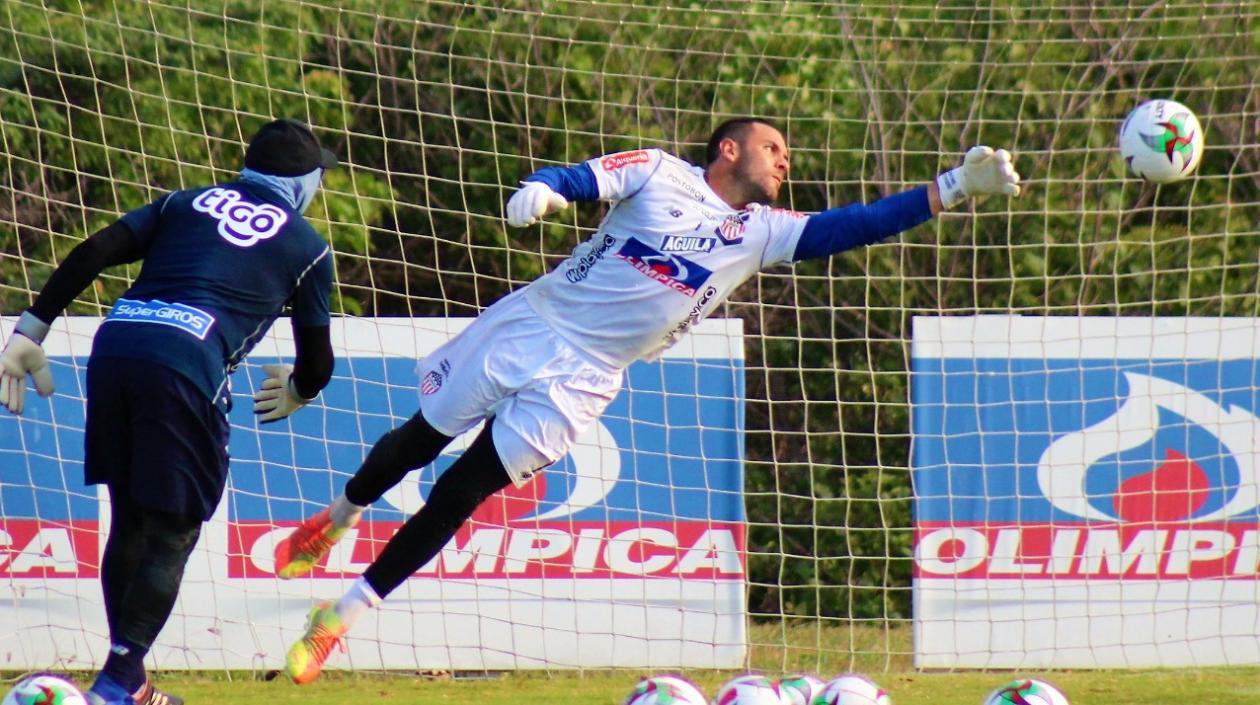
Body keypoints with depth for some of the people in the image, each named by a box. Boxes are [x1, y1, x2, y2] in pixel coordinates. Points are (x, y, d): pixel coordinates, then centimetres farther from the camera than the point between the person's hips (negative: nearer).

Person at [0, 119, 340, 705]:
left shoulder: (188, 204, 25)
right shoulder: (306, 245, 16)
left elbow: (93, 252, 12)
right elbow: (317, 361, 20)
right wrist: (297, 392, 43)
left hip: (114, 343, 5)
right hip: (188, 360, -5)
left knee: (128, 519, 17)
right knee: (172, 532, 1)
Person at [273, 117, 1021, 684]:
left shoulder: (764, 233, 3)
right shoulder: (659, 173, -4)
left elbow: (852, 226, -3)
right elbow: (582, 179, -15)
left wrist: (955, 188, -12)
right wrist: (540, 190, -39)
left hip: (582, 378, 1)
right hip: (530, 323, -1)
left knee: (460, 496, -1)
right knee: (418, 443, 10)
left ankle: (341, 617, 6)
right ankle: (338, 518, 40)